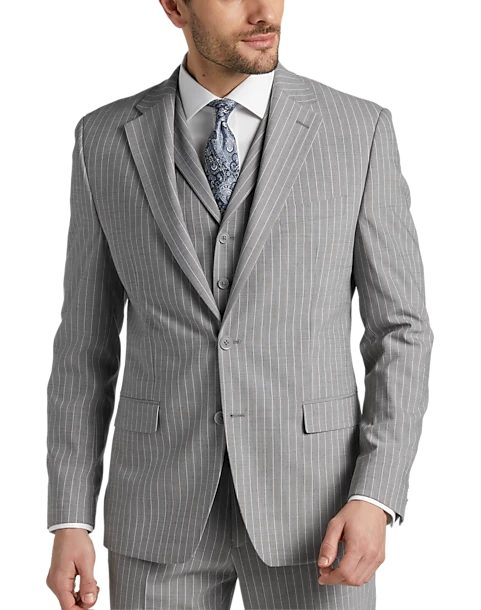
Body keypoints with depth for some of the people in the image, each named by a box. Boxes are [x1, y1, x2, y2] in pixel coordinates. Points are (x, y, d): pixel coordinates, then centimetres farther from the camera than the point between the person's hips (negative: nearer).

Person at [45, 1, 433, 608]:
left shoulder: (358, 129, -1)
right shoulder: (107, 139, 3)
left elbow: (399, 327, 0)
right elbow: (87, 338, 7)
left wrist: (375, 499, -12)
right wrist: (68, 520, 1)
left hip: (310, 506, -1)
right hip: (165, 509, 1)